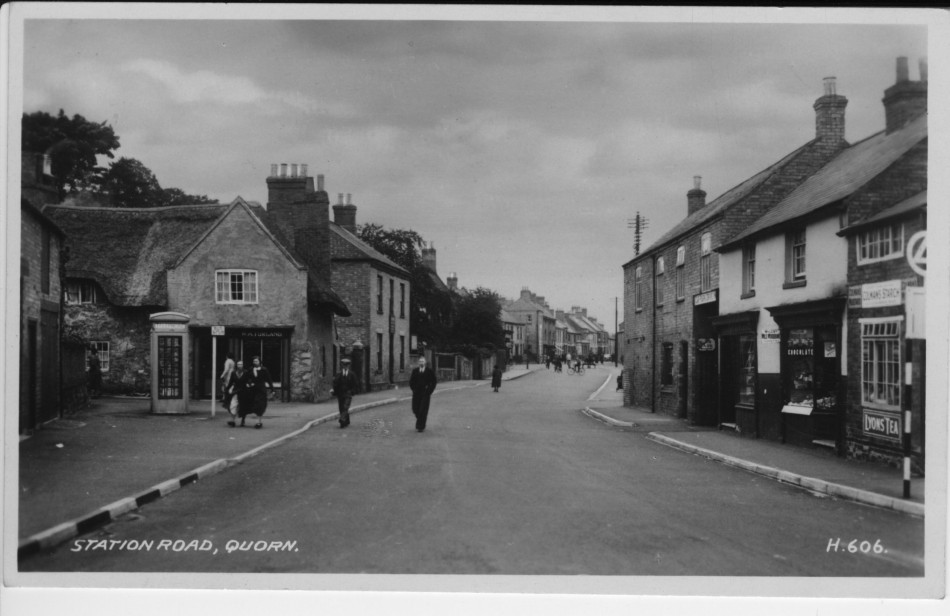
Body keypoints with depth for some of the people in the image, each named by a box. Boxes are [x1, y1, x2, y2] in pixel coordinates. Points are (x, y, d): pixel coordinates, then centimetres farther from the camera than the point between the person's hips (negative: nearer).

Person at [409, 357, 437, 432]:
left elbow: (433, 382, 2)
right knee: (415, 410, 2)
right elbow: (411, 381, 14)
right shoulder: (415, 371, 8)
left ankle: (421, 427, -3)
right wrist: (414, 389, 1)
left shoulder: (430, 371, 0)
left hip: (425, 394, -3)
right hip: (416, 394, 3)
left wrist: (429, 391, -5)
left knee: (423, 411, -8)